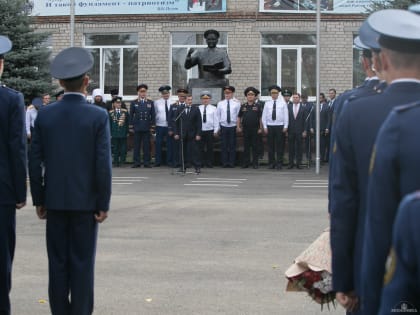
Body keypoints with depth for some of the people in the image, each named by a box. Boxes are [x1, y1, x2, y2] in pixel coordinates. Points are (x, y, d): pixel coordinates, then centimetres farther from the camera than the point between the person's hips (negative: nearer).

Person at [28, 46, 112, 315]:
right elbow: (103, 164, -11)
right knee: (82, 262, 4)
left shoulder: (45, 115, -1)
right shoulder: (98, 116, -9)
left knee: (58, 262, 8)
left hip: (55, 200, 3)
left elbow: (35, 161, 1)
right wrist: (104, 204, -4)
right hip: (86, 200, -2)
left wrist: (39, 199, 9)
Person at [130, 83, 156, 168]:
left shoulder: (150, 102, 8)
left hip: (147, 128, 0)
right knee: (136, 146, 1)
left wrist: (152, 126, 2)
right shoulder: (134, 103, 7)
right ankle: (136, 162, 5)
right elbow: (131, 115, 8)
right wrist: (131, 125, 2)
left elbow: (153, 115, 8)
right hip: (137, 128, 0)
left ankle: (146, 162, 6)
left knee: (147, 146, 1)